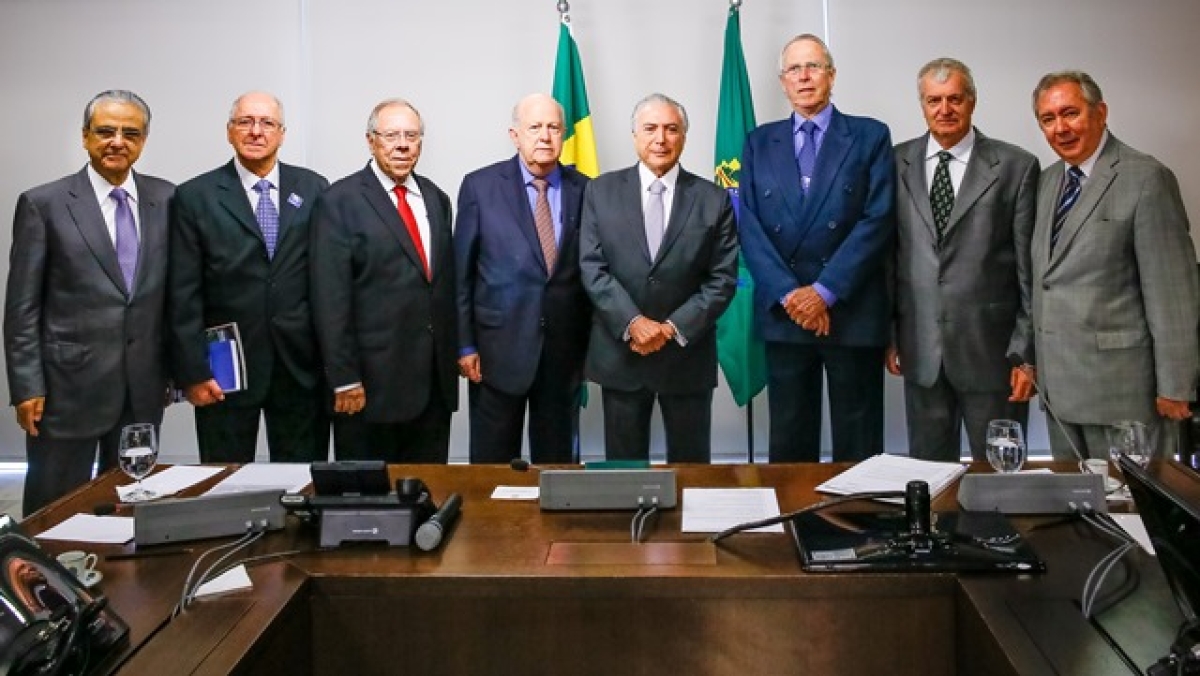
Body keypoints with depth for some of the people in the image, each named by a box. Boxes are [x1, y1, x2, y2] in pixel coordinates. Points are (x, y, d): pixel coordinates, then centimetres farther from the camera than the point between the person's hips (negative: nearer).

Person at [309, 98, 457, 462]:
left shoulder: (436, 199, 12)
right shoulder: (338, 203, -6)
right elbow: (331, 299, -10)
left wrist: (453, 356, 11)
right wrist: (344, 379, -13)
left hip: (435, 381, 5)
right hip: (372, 381, -5)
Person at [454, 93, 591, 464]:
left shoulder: (584, 189, 3)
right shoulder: (480, 186, -1)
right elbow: (461, 271, -1)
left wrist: (591, 342, 6)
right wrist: (465, 344, -4)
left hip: (565, 348, 2)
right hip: (499, 347, -2)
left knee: (558, 459, 12)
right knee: (493, 461, 6)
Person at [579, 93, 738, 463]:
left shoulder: (714, 200, 2)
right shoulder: (601, 191, 3)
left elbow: (723, 278, -2)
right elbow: (592, 267, -4)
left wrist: (673, 328, -13)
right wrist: (633, 322, -15)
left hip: (688, 354, 0)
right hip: (619, 352, 0)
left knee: (691, 468, 10)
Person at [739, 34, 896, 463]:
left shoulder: (870, 136, 4)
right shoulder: (760, 142, 11)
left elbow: (877, 221, -6)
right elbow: (750, 227, 2)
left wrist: (825, 291, -14)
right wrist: (788, 294, -10)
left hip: (851, 310, -2)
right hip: (783, 311, 2)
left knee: (857, 445, 5)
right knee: (789, 443, 9)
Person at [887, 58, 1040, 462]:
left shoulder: (1015, 166, -2)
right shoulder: (897, 163, 5)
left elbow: (1029, 268, -3)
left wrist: (1026, 353, -5)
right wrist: (887, 332, 7)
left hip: (991, 350, -2)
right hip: (921, 350, 2)